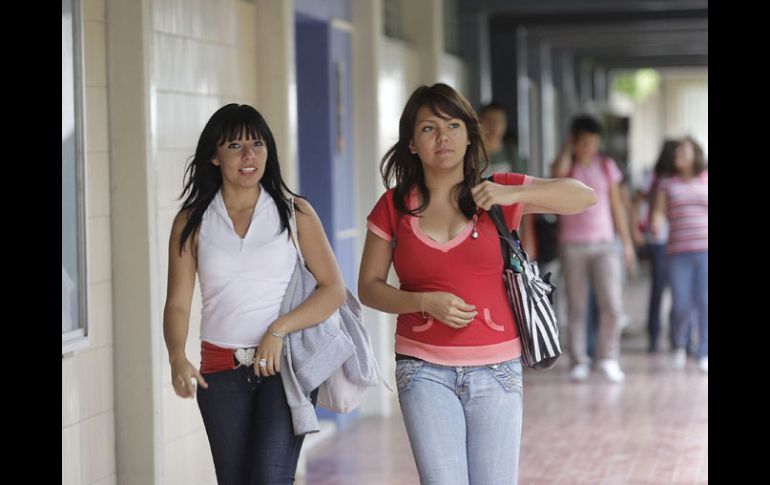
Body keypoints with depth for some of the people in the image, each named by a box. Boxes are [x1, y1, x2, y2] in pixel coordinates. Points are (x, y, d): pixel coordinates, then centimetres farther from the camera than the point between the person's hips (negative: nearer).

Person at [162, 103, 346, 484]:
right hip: (221, 371, 2)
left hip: (285, 366, -2)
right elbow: (177, 304, 1)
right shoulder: (192, 222, 6)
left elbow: (333, 289, 0)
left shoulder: (294, 212, 3)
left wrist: (279, 330, -14)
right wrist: (177, 359, -18)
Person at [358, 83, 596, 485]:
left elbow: (584, 197, -4)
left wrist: (513, 194, -18)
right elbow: (369, 287, 5)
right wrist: (426, 302, -12)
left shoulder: (495, 192, 3)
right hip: (425, 371, 0)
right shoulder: (393, 207, 4)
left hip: (495, 370, 1)